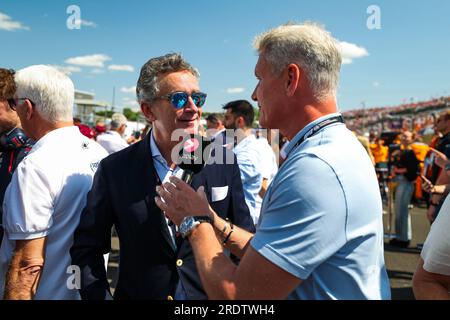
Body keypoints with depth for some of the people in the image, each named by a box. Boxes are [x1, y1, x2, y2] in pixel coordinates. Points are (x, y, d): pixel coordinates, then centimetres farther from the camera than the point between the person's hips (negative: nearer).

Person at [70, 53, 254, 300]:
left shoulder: (224, 162, -11)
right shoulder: (115, 169, -12)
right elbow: (86, 249, -5)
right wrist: (99, 296, -14)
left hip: (211, 295, 1)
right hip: (138, 293, 0)